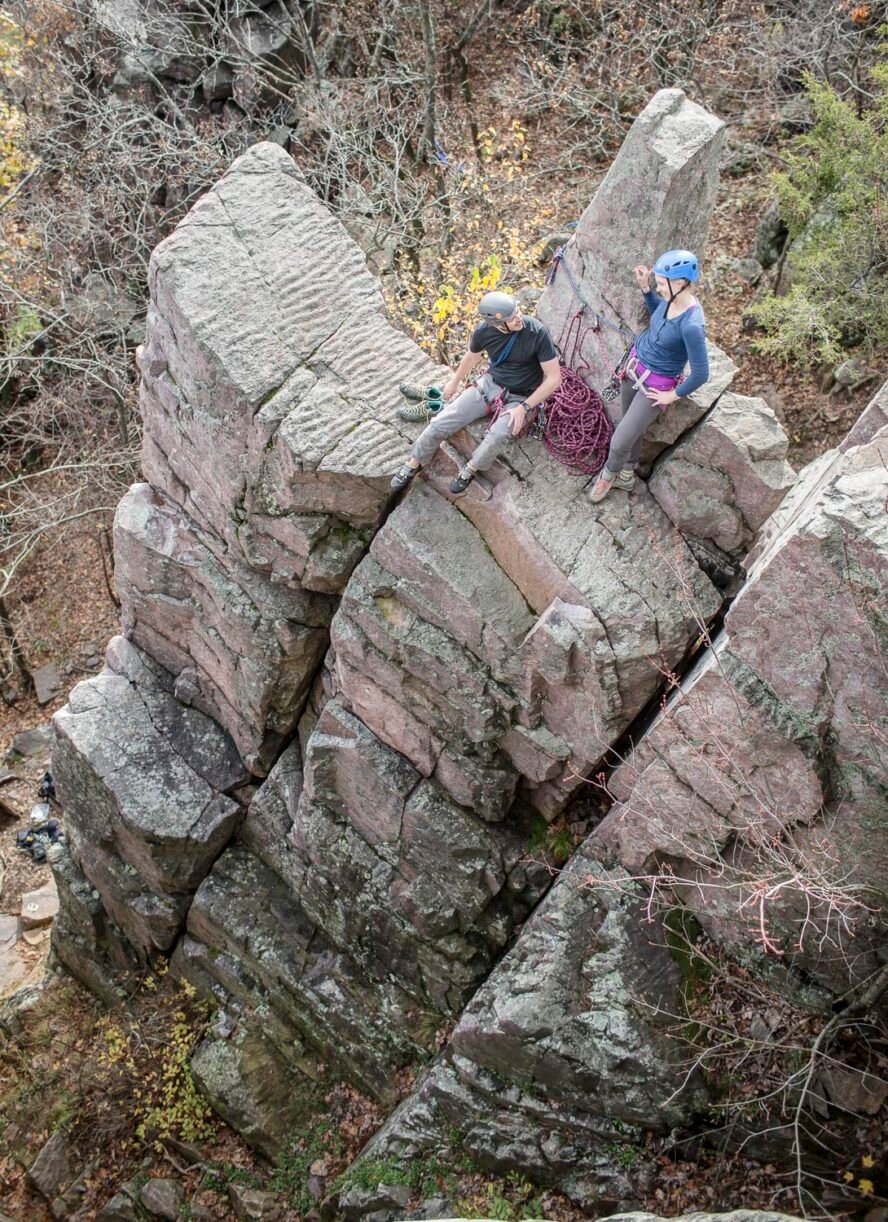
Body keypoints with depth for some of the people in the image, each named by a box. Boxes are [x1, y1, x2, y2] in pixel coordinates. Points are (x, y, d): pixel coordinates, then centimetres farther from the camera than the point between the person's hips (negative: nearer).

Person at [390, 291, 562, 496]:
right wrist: (455, 382, 26)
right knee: (440, 423, -9)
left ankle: (471, 469, -5)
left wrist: (524, 408, -22)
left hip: (519, 398, -3)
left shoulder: (537, 333, -25)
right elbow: (472, 357, 11)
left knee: (497, 435, -34)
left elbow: (554, 378, -19)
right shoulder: (484, 330, -13)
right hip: (490, 384, 4)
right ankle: (414, 463, 16)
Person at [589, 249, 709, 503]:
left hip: (655, 385, -7)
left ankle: (608, 474, 33)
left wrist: (672, 396, -14)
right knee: (633, 429, 22)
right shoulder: (671, 298, -11)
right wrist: (645, 287, 0)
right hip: (634, 364, 7)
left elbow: (701, 374, -27)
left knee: (620, 441, 0)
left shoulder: (692, 325, -34)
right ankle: (626, 476, 46)